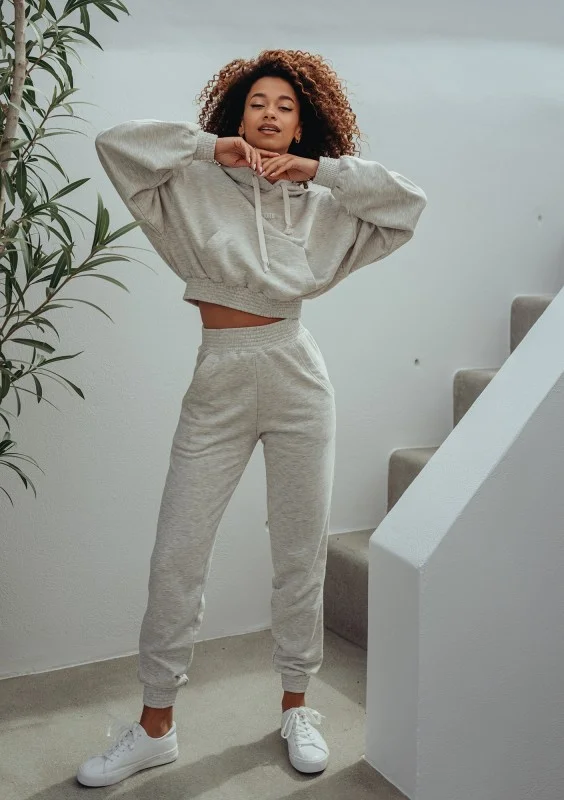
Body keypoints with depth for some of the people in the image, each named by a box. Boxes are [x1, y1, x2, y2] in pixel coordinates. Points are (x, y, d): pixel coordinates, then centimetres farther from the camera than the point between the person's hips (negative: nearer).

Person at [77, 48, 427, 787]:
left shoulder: (321, 205, 9)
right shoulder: (196, 186, 4)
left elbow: (409, 203, 1)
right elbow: (115, 143, -5)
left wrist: (321, 169, -4)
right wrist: (210, 147, -7)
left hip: (298, 380, 1)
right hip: (218, 384, -1)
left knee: (301, 554, 8)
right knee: (176, 557, 1)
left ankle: (296, 707, 28)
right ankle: (156, 727, 17)